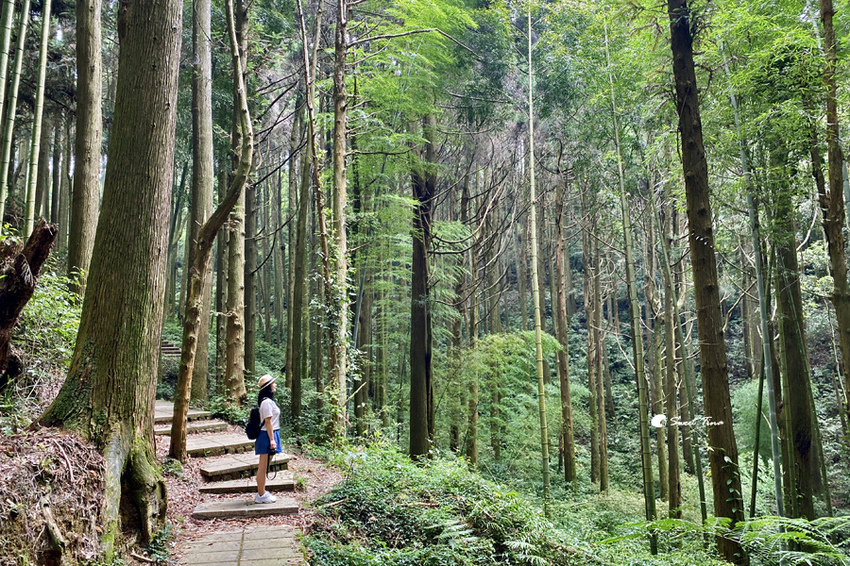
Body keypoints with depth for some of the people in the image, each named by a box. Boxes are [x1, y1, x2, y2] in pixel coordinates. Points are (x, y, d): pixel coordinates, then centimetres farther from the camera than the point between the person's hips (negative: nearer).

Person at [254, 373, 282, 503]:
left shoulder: (268, 401, 14)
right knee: (263, 467, -2)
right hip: (267, 436, -10)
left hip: (270, 435, 10)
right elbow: (268, 422, -19)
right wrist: (272, 440, -19)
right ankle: (261, 495, 4)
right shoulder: (267, 402, -17)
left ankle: (262, 493, 23)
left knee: (264, 467, 15)